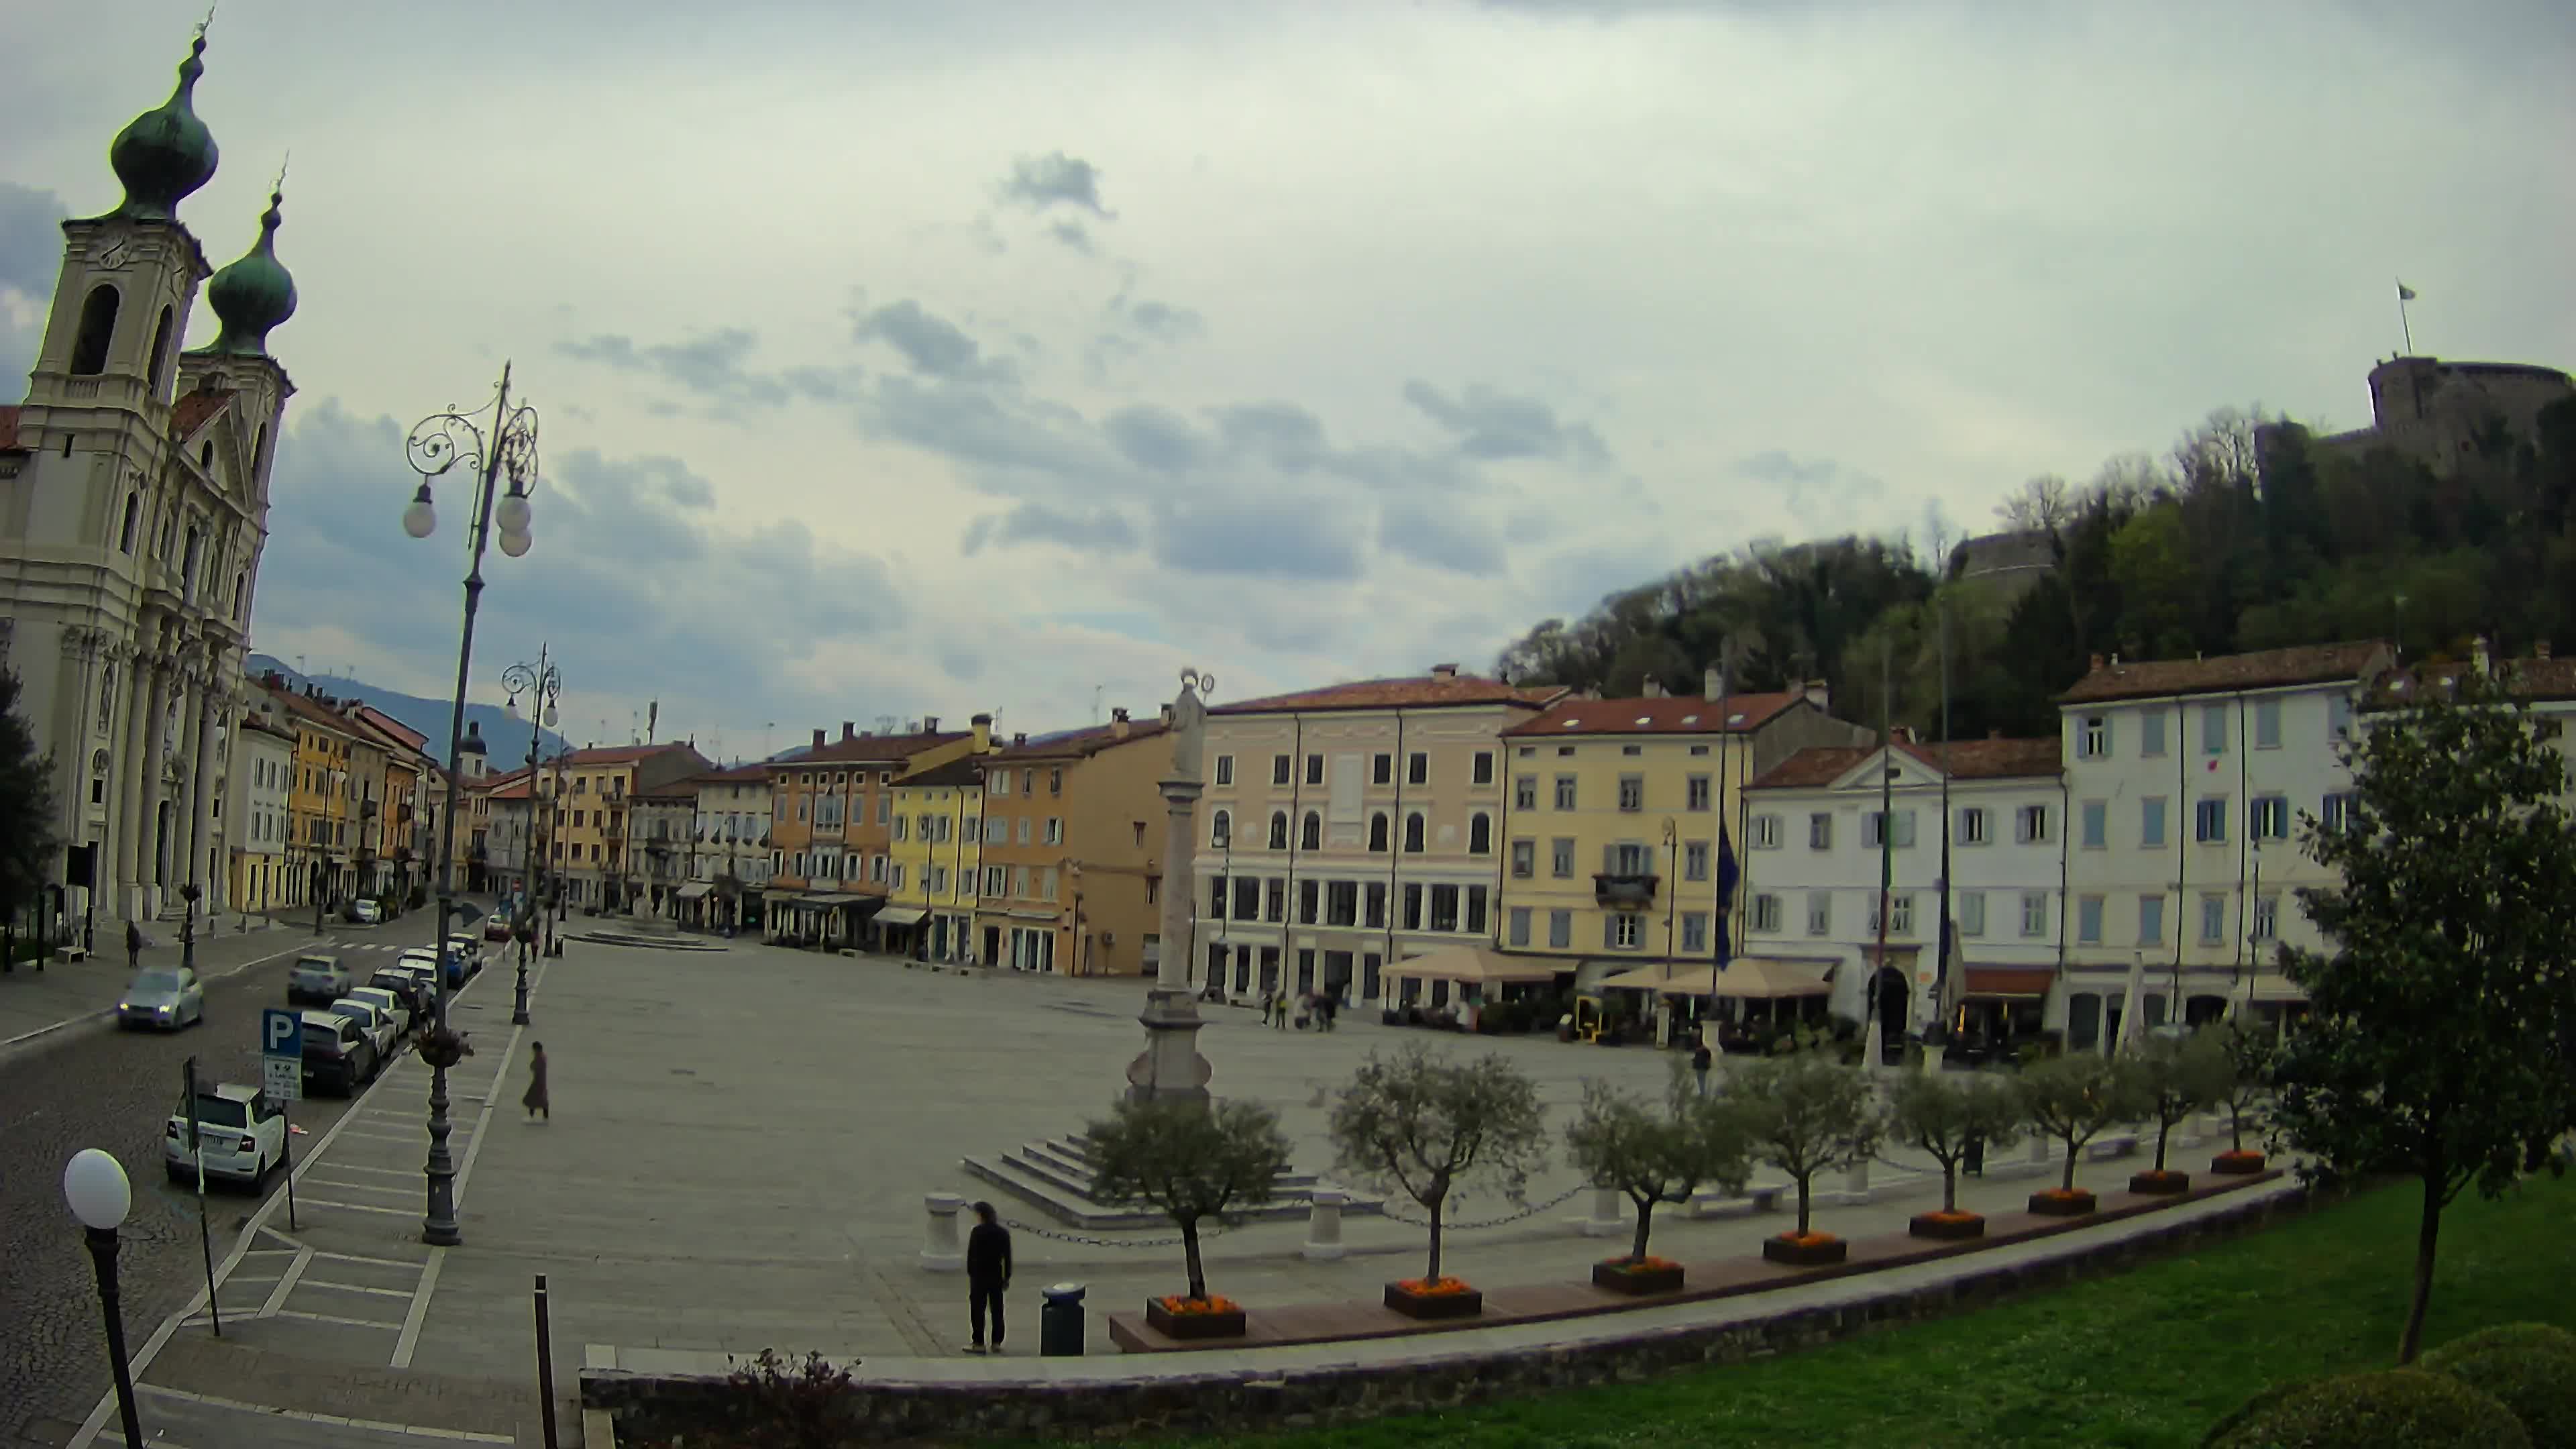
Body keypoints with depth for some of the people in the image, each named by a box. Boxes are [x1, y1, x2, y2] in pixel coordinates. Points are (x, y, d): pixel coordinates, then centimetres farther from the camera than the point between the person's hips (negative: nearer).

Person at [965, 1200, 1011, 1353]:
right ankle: (997, 1343, 13)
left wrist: (970, 1273, 0)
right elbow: (1007, 1257, 3)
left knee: (977, 1309, 4)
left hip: (979, 1276, -4)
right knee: (997, 1309, 10)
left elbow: (971, 1255, -10)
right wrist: (1007, 1277, 9)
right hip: (997, 1276, 4)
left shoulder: (977, 1232, -13)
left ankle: (979, 1343, 4)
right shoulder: (1003, 1233, 0)